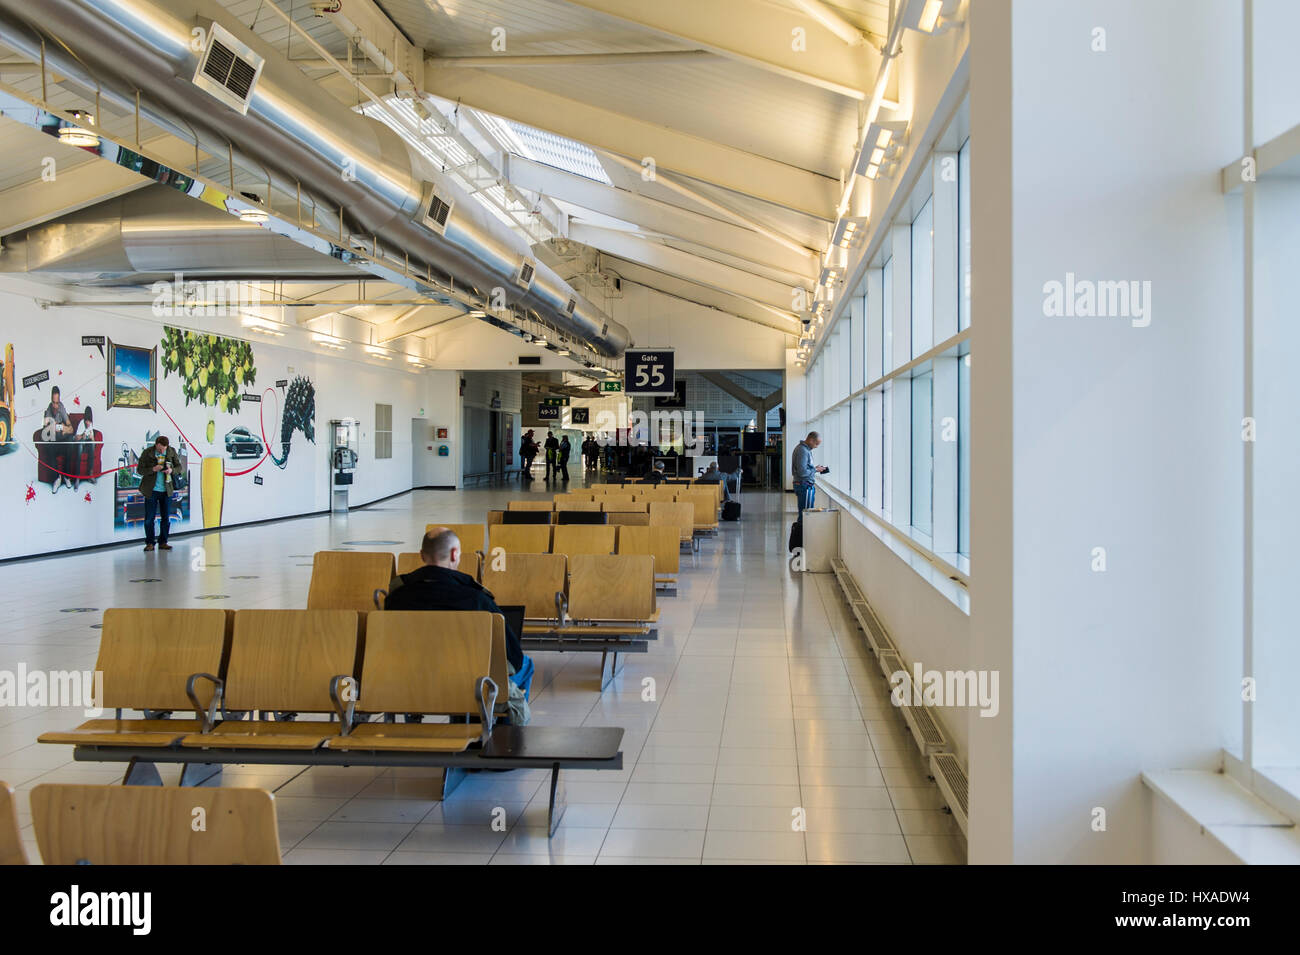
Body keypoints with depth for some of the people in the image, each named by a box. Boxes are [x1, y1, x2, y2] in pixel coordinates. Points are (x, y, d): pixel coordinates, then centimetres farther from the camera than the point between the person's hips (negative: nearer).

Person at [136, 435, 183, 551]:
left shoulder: (171, 452, 0)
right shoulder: (147, 453, -6)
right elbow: (139, 469, -5)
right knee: (149, 518, 1)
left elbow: (179, 467, 8)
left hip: (166, 490, 2)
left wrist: (172, 470, -14)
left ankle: (163, 542, 17)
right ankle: (149, 543, 11)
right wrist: (153, 469, -22)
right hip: (151, 490, -2)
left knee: (166, 518, 7)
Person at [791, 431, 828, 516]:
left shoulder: (804, 449, 15)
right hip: (805, 486, -10)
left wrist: (815, 468, 10)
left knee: (803, 512, 12)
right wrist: (815, 470, -11)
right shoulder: (803, 451, -18)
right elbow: (802, 472, -24)